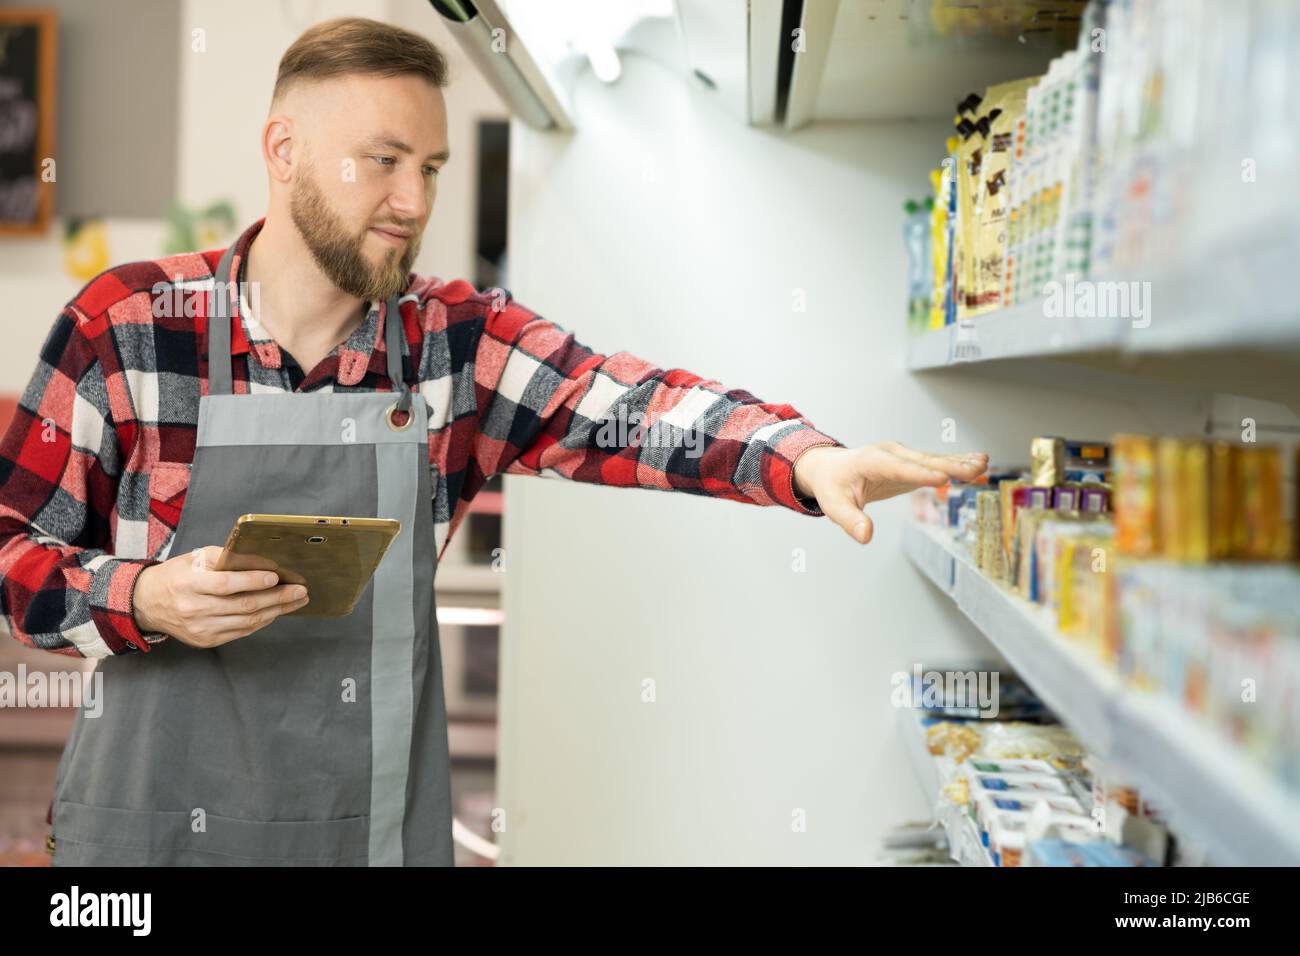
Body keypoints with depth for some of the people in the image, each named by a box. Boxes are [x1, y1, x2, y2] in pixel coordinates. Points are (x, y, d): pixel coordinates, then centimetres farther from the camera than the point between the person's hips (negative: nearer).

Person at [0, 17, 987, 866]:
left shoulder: (459, 338, -2)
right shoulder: (124, 324, -7)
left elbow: (624, 404, -19)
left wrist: (806, 455, -37)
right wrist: (145, 601, -21)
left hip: (385, 825, 2)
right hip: (157, 824, -2)